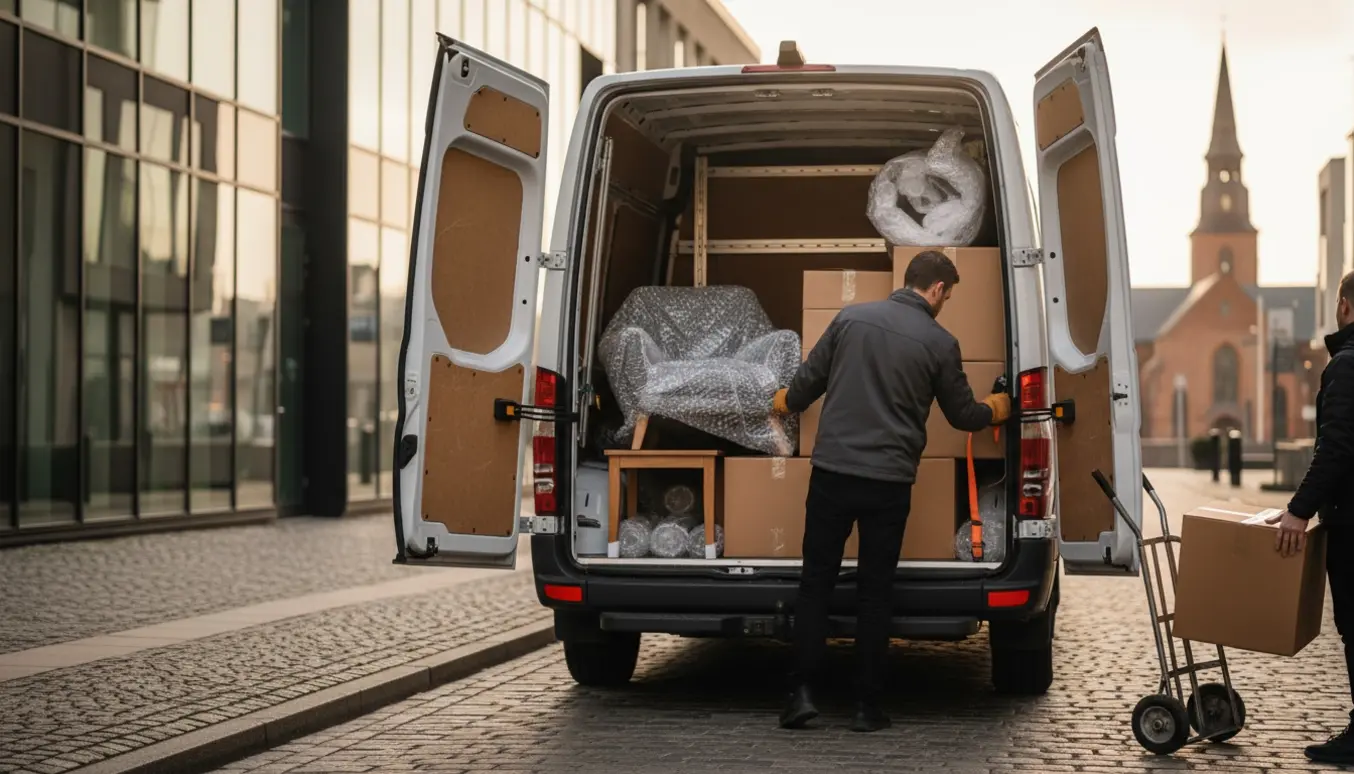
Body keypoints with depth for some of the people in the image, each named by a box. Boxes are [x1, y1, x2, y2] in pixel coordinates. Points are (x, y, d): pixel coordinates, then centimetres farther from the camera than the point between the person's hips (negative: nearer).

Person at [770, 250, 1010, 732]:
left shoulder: (851, 317, 3)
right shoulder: (940, 343, -1)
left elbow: (811, 379, 11)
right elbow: (961, 414, 11)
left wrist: (788, 401, 33)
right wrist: (993, 411, 34)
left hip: (833, 471, 1)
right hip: (890, 481, -1)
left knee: (815, 583, 8)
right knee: (875, 592, 7)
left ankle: (803, 693, 1)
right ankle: (867, 707, 9)